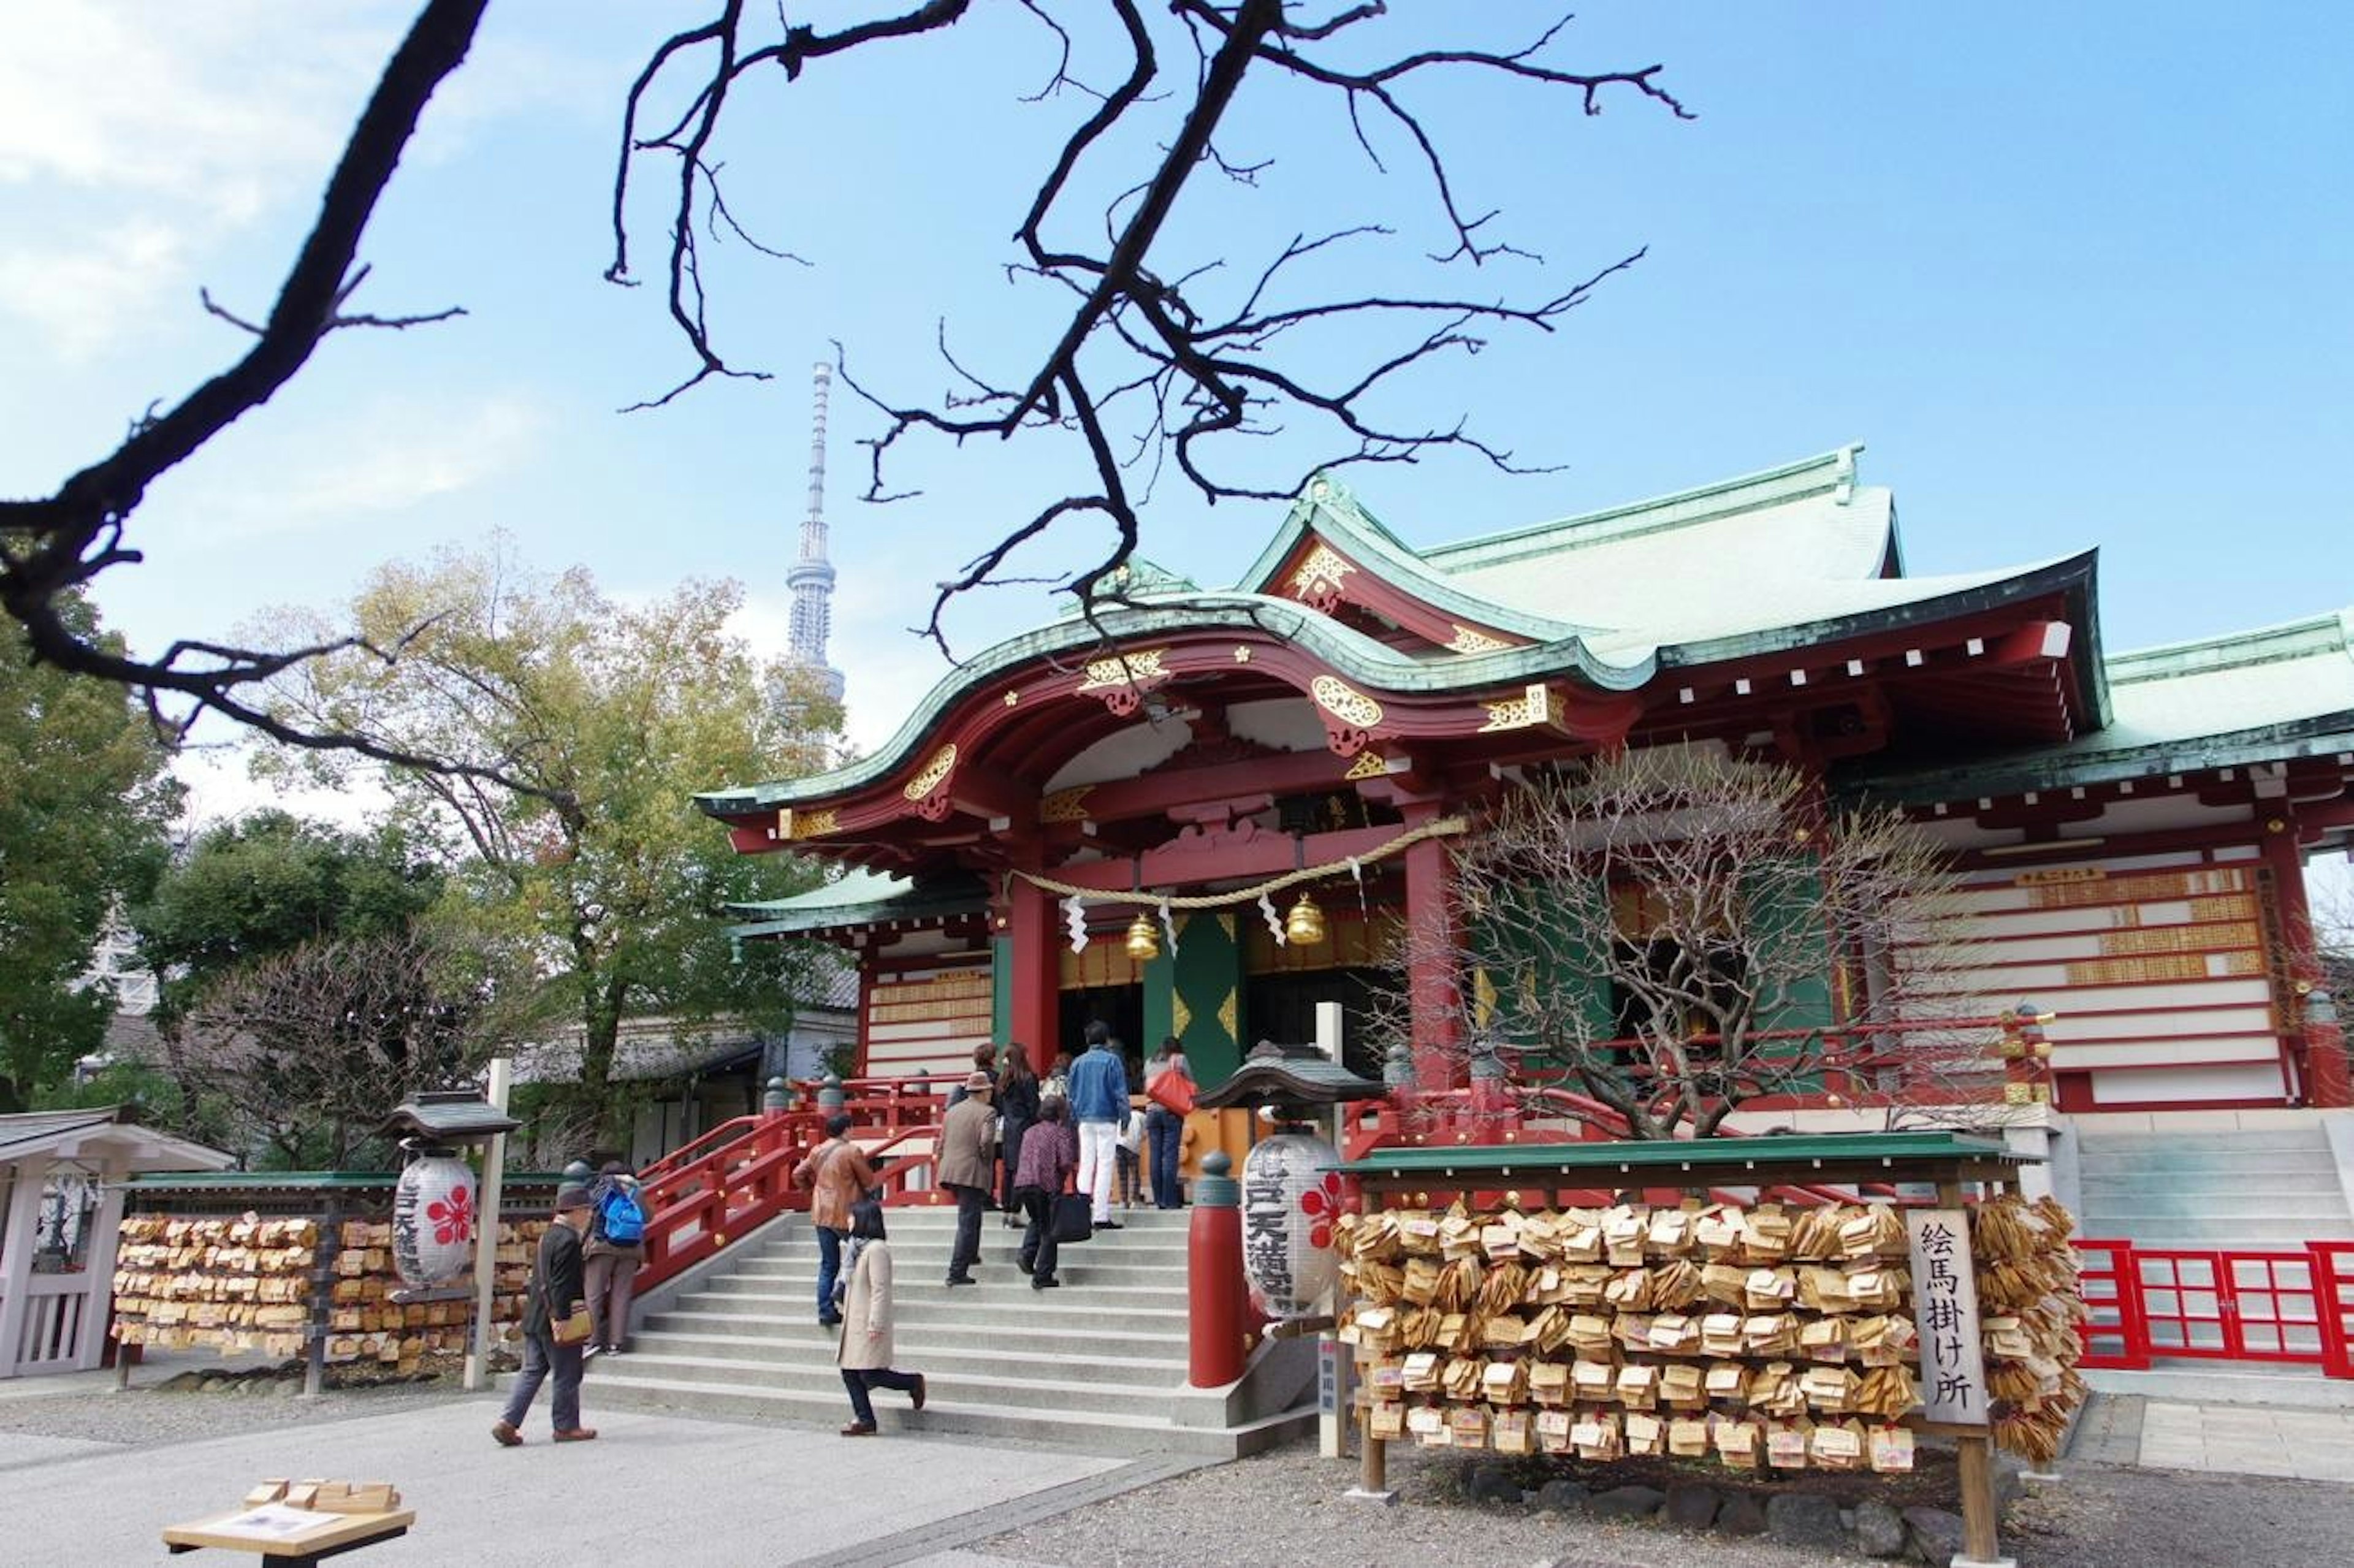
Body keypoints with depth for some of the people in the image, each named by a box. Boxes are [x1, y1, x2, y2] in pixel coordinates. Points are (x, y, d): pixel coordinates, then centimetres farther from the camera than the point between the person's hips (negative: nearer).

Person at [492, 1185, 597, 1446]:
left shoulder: (549, 1235, 12)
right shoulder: (568, 1240, -19)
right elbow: (562, 1285, -22)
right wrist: (562, 1317, -21)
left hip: (535, 1318, 9)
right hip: (554, 1320, -9)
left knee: (532, 1371, 13)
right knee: (567, 1375, 4)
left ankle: (507, 1422, 7)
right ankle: (567, 1427, 13)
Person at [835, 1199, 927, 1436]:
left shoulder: (876, 1249, -17)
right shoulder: (859, 1247, 14)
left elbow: (880, 1290, -20)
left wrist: (875, 1324, -22)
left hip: (869, 1326, -10)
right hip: (854, 1323, 10)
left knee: (869, 1375, -8)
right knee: (850, 1373, 7)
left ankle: (914, 1382, 12)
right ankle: (865, 1420, 13)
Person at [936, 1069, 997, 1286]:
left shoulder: (952, 1111, 13)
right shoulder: (987, 1112, -8)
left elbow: (942, 1144, 14)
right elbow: (986, 1141, -22)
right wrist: (988, 1162, -5)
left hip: (951, 1172, 7)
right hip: (973, 1174, -7)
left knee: (970, 1216, 28)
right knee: (967, 1223, -4)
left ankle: (969, 1255, 40)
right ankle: (957, 1272, -7)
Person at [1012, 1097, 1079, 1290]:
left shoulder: (1030, 1132, 20)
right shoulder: (1061, 1132, 1)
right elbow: (1066, 1162, -11)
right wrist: (1062, 1177, 9)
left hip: (1022, 1183, 5)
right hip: (1047, 1185, -5)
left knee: (1037, 1221, 28)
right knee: (1049, 1230, 7)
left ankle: (1027, 1256, 9)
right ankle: (1042, 1277, 6)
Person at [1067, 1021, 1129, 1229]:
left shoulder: (1078, 1063, 7)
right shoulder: (1112, 1060, -6)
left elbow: (1071, 1094, 12)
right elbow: (1120, 1092, -8)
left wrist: (1074, 1118, 19)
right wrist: (1125, 1117, -4)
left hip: (1085, 1120, 4)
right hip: (1106, 1120, -4)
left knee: (1085, 1165, 10)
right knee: (1105, 1165, -2)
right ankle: (1102, 1217, -4)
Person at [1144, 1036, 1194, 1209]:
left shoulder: (1150, 1063, 17)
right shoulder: (1180, 1059, 4)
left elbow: (1146, 1090, 17)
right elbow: (1190, 1084, 3)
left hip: (1152, 1112, 4)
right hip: (1172, 1112, -4)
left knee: (1155, 1156, 4)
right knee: (1170, 1155, -5)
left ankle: (1158, 1200, 6)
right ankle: (1170, 1200, -6)